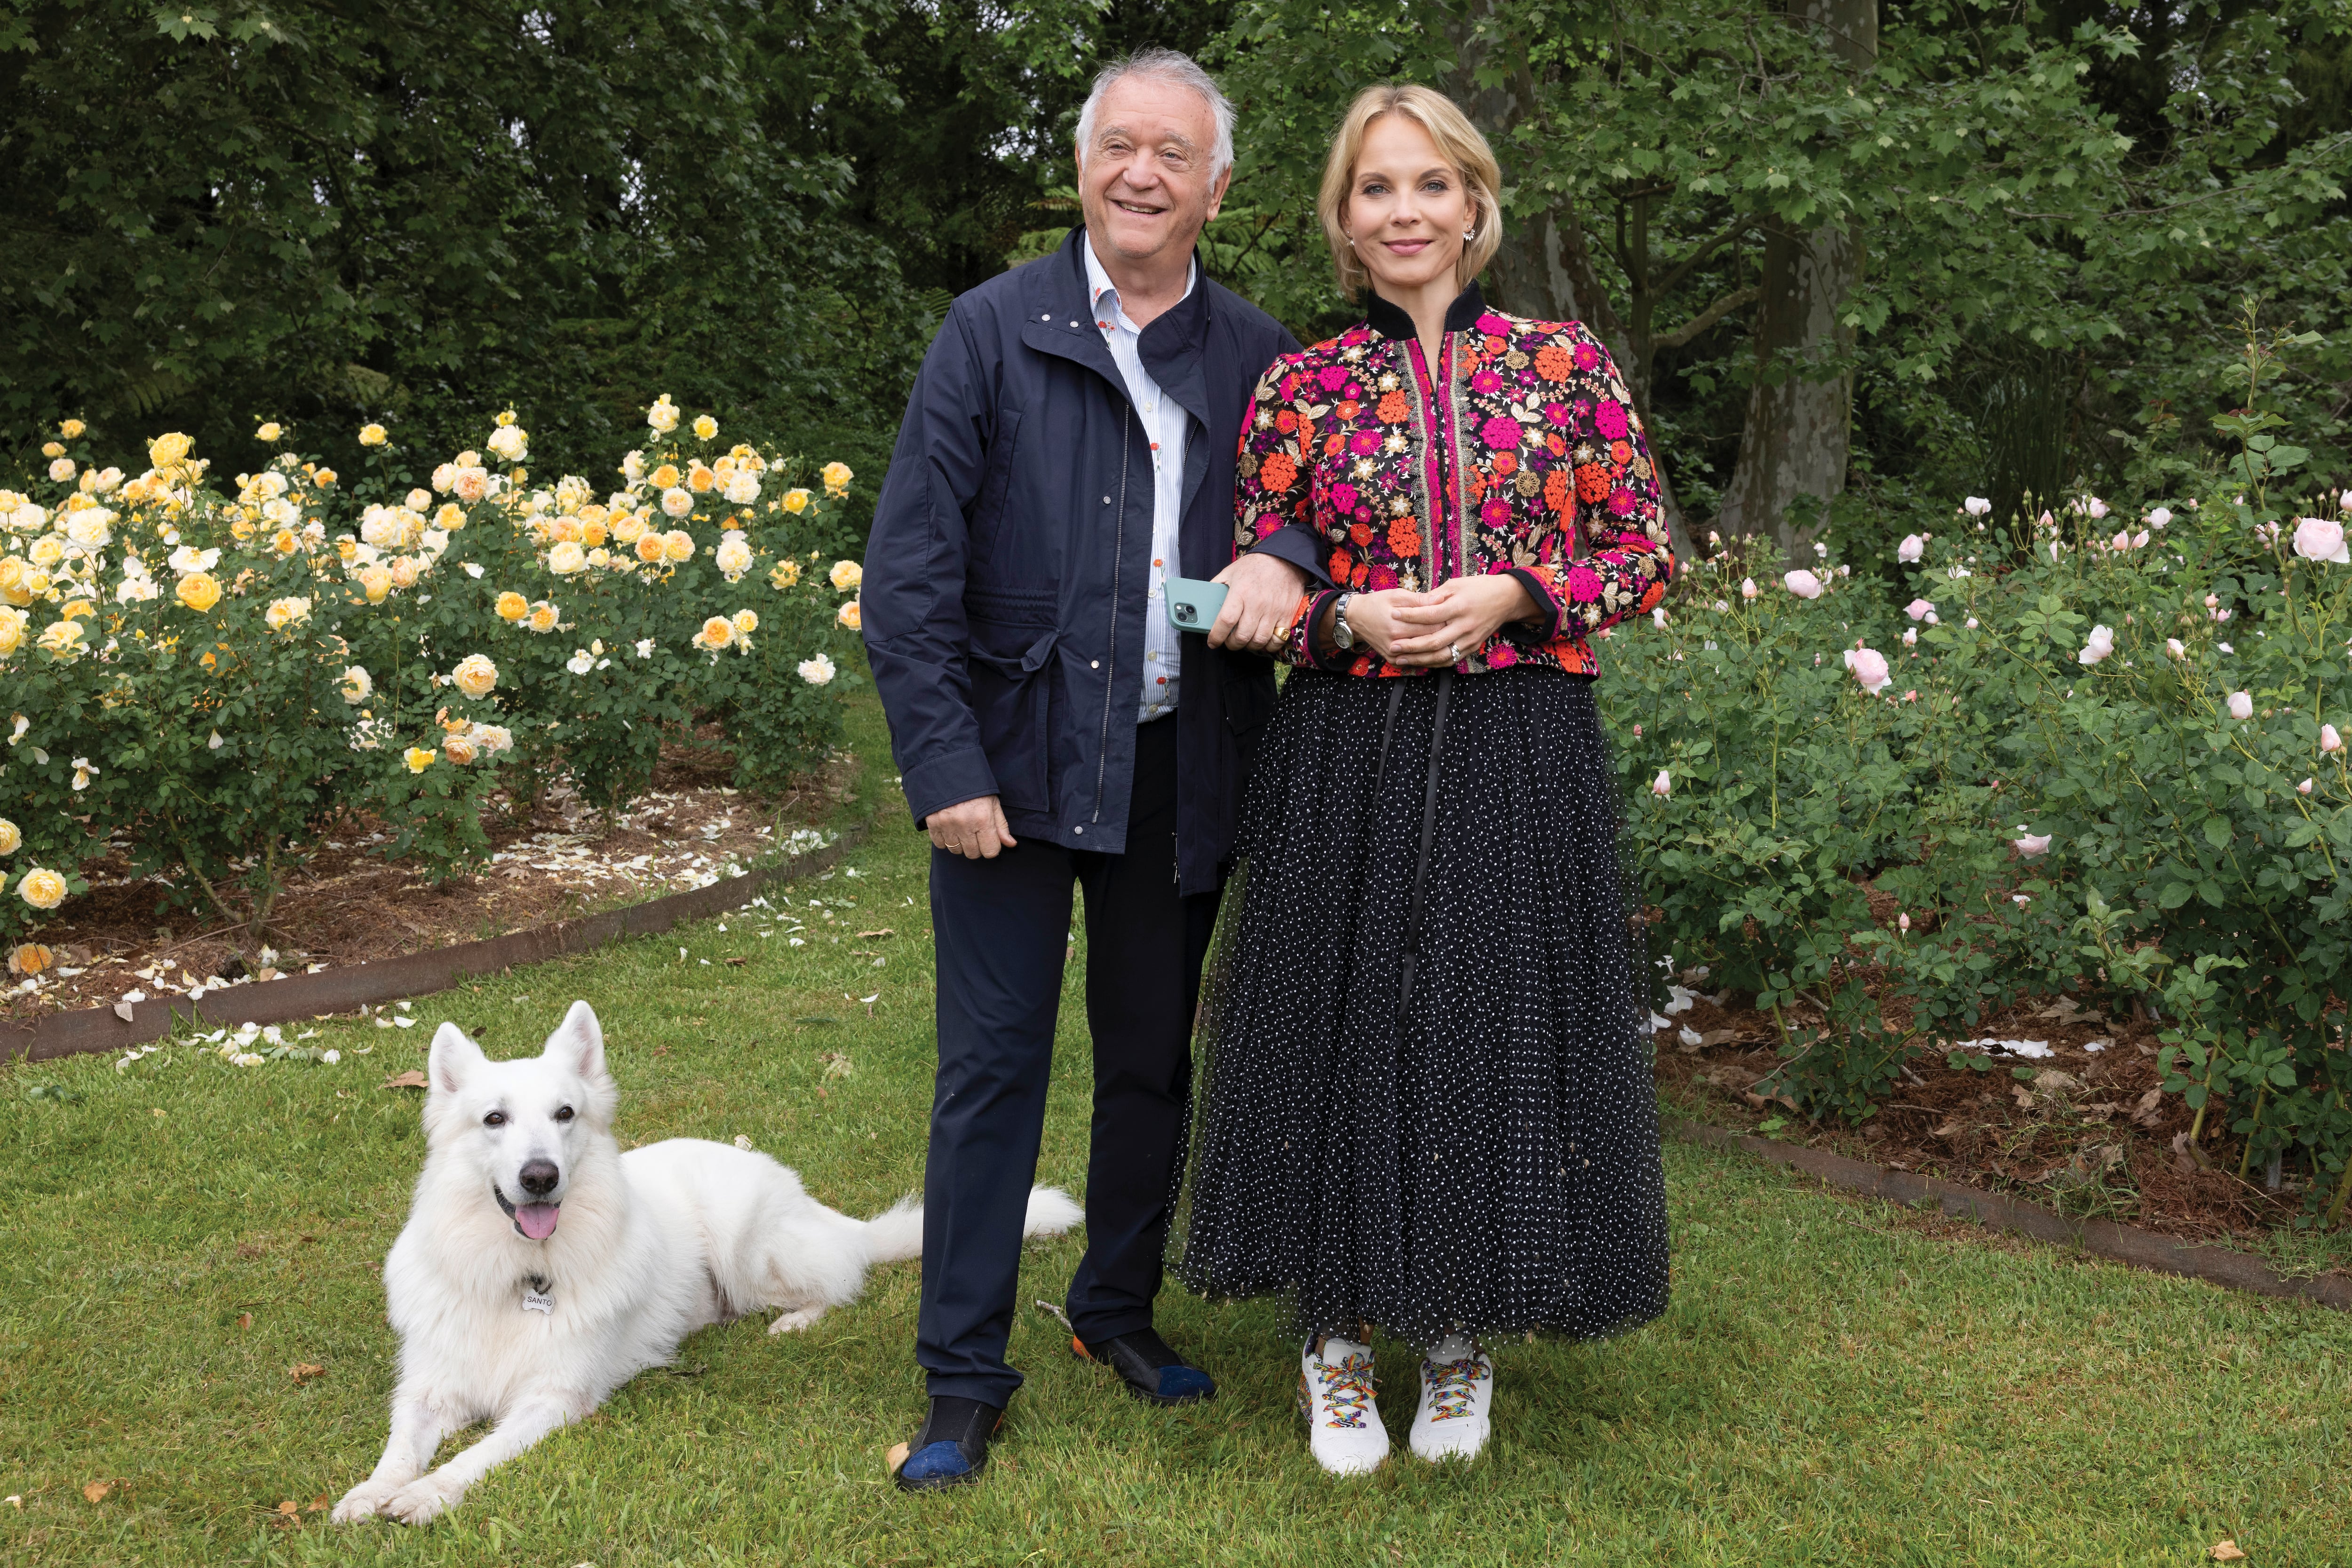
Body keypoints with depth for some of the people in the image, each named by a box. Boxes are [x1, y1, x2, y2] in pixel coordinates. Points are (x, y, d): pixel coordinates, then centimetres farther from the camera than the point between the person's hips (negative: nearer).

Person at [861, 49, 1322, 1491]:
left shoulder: (1258, 357, 6)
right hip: (1015, 761, -2)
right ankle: (965, 1379, 14)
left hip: (1179, 767, 3)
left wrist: (1285, 562, -14)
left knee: (1154, 1060, 14)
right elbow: (910, 567, -5)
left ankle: (1121, 1310, 35)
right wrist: (945, 767, -12)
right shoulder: (992, 331, -1)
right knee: (993, 1067, 2)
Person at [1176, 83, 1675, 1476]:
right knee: (1348, 1024, 5)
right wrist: (1347, 616, -12)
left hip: (1523, 758, 0)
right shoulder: (1302, 389, 4)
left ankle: (1466, 1336, 25)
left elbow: (1649, 553, 5)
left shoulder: (1568, 363, 4)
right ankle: (1339, 1332, 24)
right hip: (1350, 758, 0)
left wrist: (1516, 595, -11)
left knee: (1504, 1026, 5)